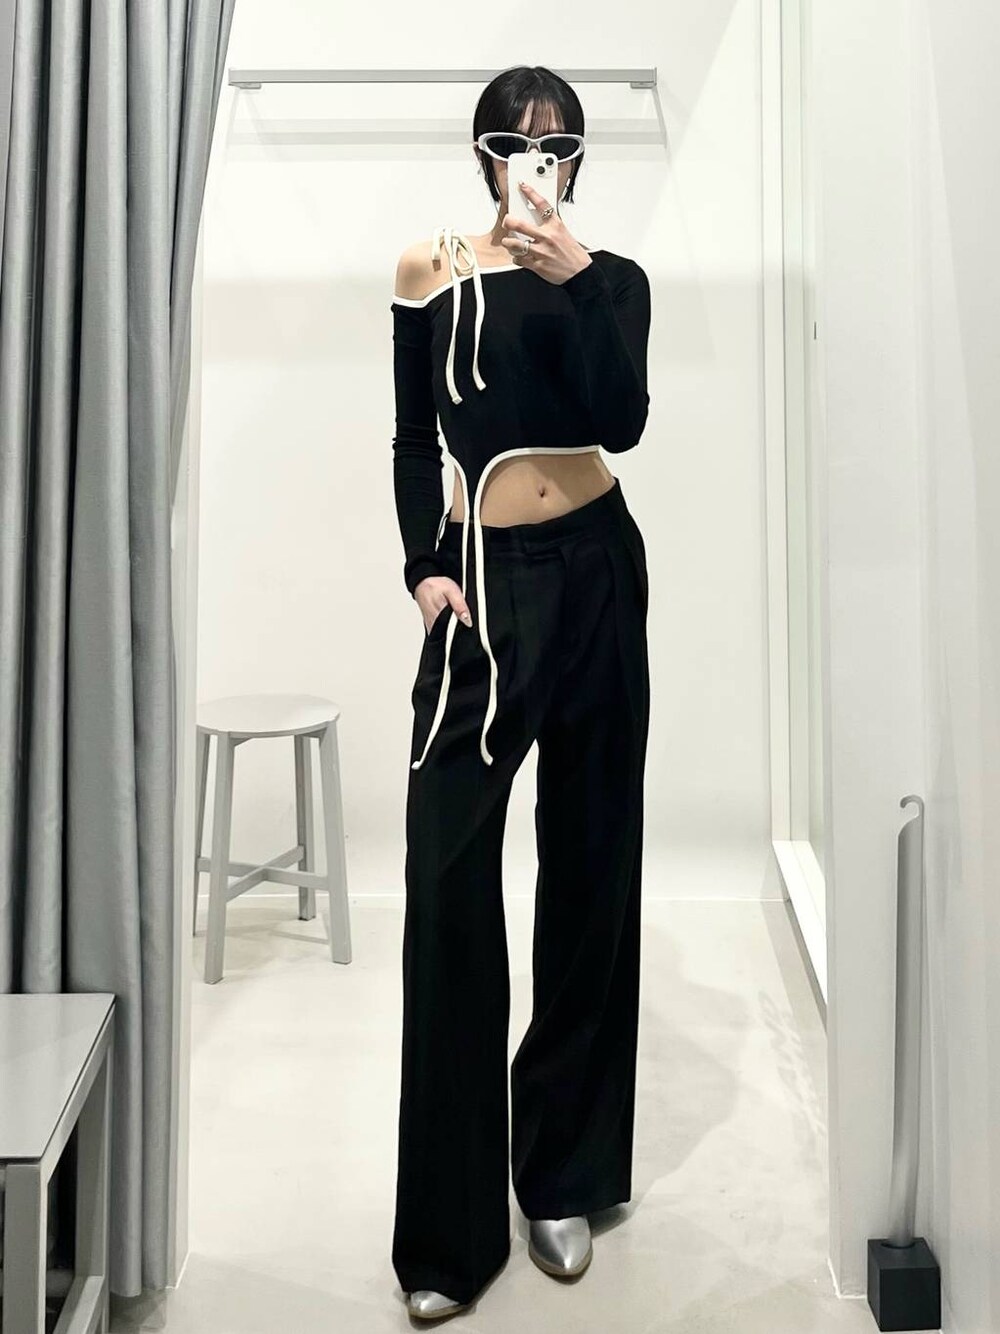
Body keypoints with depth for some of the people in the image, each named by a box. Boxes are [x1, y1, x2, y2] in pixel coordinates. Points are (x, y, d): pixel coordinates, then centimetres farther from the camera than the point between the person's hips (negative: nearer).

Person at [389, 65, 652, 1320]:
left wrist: (571, 278, -17)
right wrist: (424, 568, -5)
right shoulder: (430, 272, 7)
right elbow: (412, 442, 8)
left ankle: (566, 1174, 21)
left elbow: (622, 421, -9)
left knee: (589, 865, 6)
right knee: (449, 881, -9)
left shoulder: (612, 278, 7)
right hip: (483, 582, -1)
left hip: (597, 573, 2)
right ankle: (448, 1225, 0)